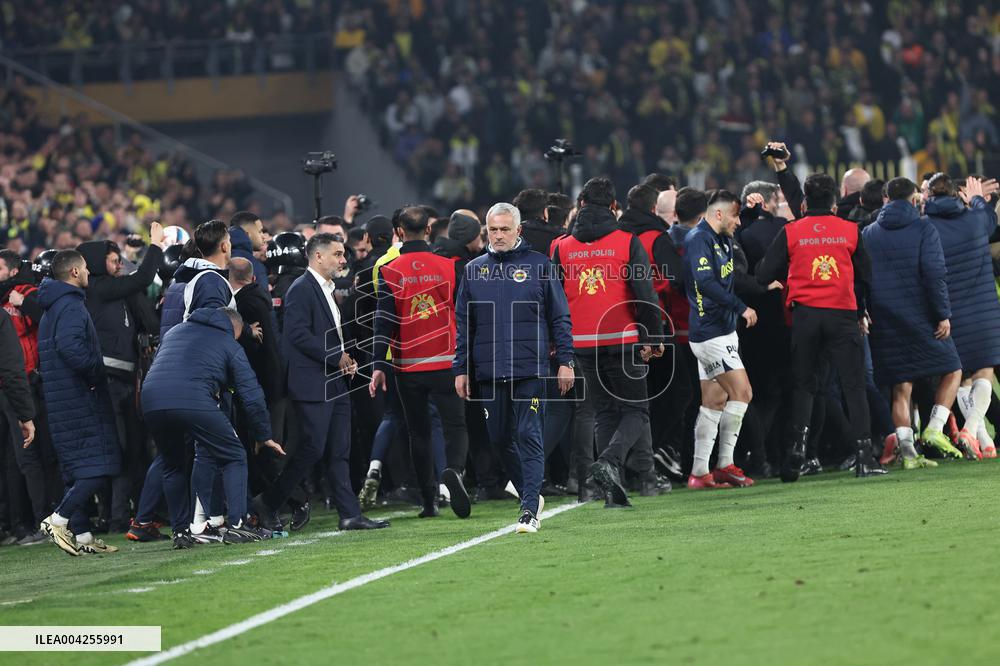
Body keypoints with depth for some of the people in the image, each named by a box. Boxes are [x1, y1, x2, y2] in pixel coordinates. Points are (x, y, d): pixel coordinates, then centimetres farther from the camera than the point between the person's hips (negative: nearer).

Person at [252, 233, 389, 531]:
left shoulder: (328, 290, 19)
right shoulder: (301, 290, -11)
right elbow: (299, 335, -20)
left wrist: (347, 361, 9)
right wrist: (337, 358, -15)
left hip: (335, 384, 9)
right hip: (313, 384, -9)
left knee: (340, 451, 6)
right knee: (312, 449, -10)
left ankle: (350, 514, 4)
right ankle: (267, 503, 1)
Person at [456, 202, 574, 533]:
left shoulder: (538, 265, 3)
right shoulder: (474, 270, 11)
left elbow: (560, 317, 4)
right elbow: (463, 324, 14)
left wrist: (565, 360, -2)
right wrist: (461, 369, 9)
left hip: (530, 369, -4)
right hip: (489, 371, 4)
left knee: (529, 437, -9)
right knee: (500, 439, 8)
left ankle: (530, 511, -11)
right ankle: (530, 495, 25)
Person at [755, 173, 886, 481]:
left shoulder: (790, 232, 1)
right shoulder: (851, 231, 3)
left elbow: (764, 275, 2)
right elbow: (865, 276, 10)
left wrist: (788, 275, 24)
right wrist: (861, 313, 23)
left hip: (805, 314, 0)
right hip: (843, 314, 0)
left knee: (803, 385, 11)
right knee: (854, 385, 2)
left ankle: (797, 447, -1)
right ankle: (864, 454, -4)